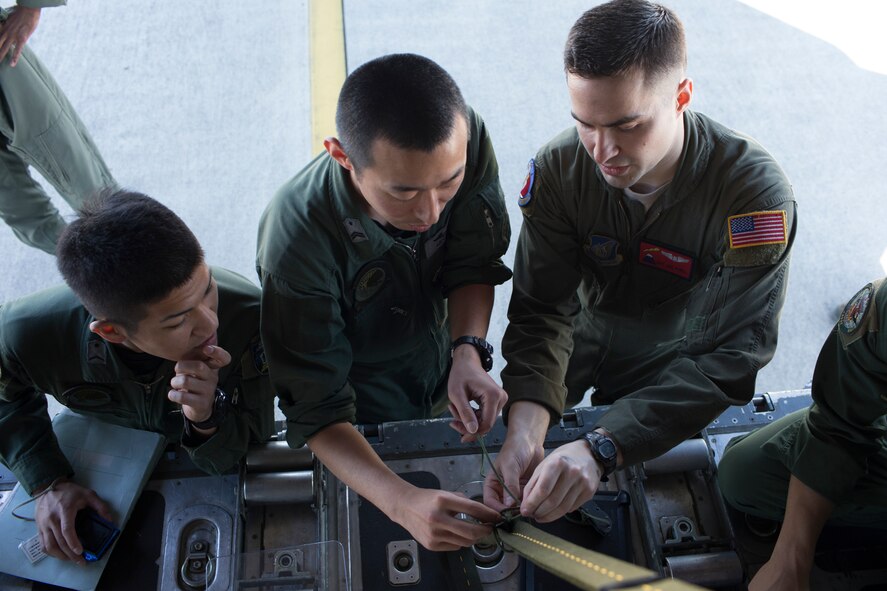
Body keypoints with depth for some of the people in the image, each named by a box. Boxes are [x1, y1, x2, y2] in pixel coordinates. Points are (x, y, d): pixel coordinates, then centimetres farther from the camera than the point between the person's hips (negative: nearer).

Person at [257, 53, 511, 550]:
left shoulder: (465, 141, -29)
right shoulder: (297, 242, -40)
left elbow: (474, 265, -14)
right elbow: (317, 410, -33)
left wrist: (468, 352, -33)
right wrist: (402, 501, -49)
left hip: (444, 378, 4)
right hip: (364, 421, -3)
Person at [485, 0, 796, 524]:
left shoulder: (756, 193, -33)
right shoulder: (559, 168, -24)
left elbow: (731, 355, -38)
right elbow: (542, 308, -25)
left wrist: (601, 449, -50)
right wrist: (525, 426, -45)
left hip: (682, 358, -2)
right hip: (588, 336, 2)